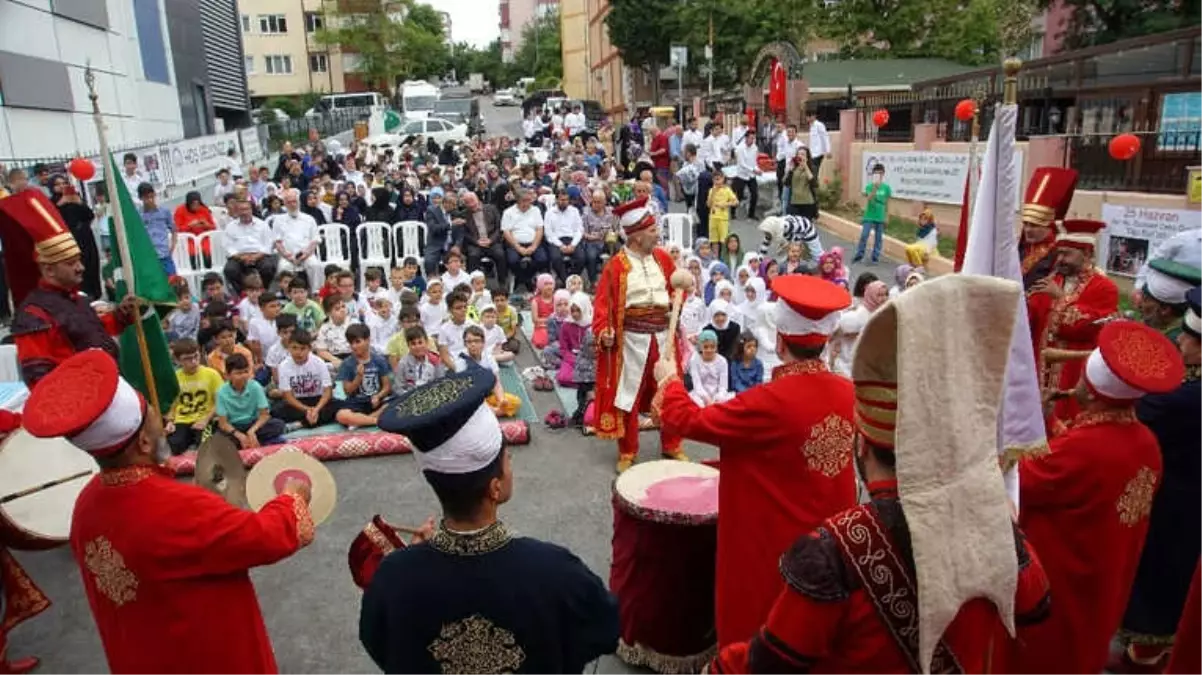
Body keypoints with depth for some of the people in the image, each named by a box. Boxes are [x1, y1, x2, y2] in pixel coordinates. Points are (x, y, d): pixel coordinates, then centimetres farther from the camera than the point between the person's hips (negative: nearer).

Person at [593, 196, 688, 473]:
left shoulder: (662, 257, 4)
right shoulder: (617, 264, -11)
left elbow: (676, 286, 16)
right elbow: (603, 301, -12)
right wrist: (603, 331, -25)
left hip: (663, 333, 5)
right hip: (632, 337, -4)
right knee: (628, 394, 5)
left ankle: (671, 446, 30)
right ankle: (627, 452, 20)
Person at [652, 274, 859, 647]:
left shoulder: (770, 402, -28)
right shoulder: (849, 395, -8)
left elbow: (690, 420, -18)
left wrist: (669, 380, 1)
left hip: (769, 549, -6)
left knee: (755, 637, 15)